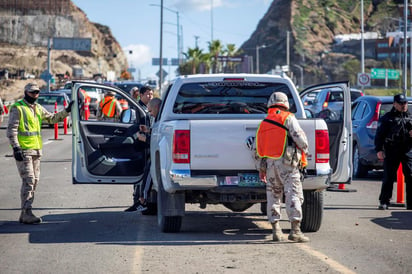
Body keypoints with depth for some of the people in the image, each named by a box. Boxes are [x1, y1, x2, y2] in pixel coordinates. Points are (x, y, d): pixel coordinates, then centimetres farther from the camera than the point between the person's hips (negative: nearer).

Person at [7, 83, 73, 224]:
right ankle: (26, 213, -15)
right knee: (28, 180, -14)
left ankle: (25, 214, 14)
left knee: (34, 181, 8)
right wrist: (16, 148, -20)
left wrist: (67, 111, 13)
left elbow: (53, 118, 25)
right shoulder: (17, 108, -7)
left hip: (36, 151, 8)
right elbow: (11, 130, -11)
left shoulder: (38, 108, 16)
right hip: (23, 151, -8)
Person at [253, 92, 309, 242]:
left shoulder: (263, 123, 18)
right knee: (293, 195, -7)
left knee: (273, 196, 12)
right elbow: (299, 137, -9)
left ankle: (276, 230, 9)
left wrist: (261, 169, 23)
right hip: (287, 163, -5)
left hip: (269, 163, 5)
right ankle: (295, 230, -15)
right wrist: (304, 150, 11)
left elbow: (257, 149, 18)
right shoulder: (288, 118, 0)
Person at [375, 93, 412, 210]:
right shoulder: (387, 118, 5)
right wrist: (379, 149, -7)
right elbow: (379, 134, 3)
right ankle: (384, 202, 6)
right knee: (388, 177, -1)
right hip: (392, 151, -3)